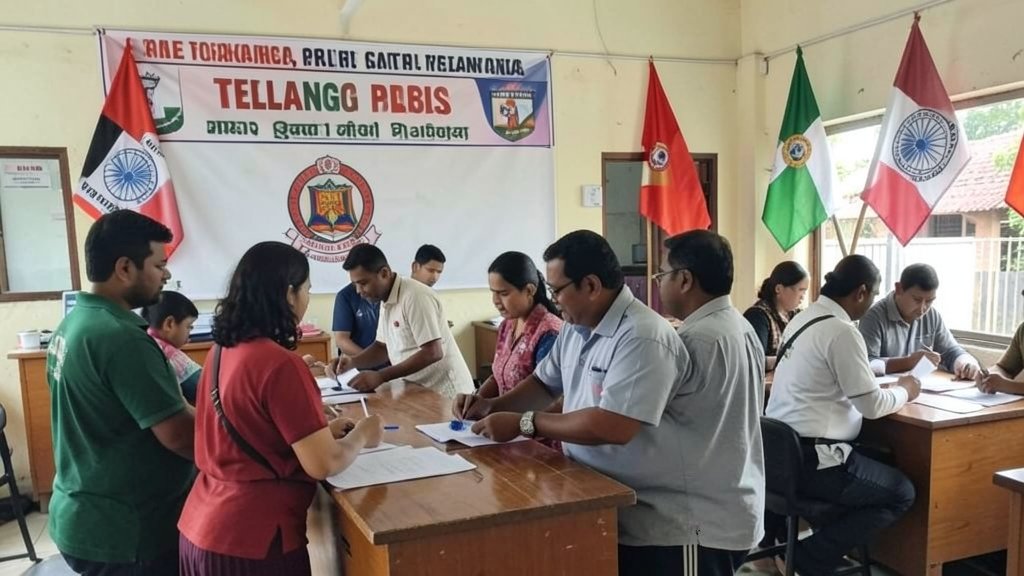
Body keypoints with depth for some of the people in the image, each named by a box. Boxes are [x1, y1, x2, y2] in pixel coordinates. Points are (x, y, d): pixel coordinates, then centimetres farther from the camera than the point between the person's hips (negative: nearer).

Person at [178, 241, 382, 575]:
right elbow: (323, 465, -21)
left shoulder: (222, 351, 3)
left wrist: (321, 430, 14)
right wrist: (361, 435, -3)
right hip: (251, 539, -8)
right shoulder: (279, 363, -22)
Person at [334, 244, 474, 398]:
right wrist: (352, 362, 0)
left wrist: (380, 376, -23)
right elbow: (383, 346, 18)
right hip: (421, 392, 8)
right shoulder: (386, 301, 8)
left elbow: (433, 353, -23)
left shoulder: (416, 297, -19)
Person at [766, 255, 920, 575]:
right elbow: (872, 406, -13)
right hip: (809, 460, -9)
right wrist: (903, 391, 8)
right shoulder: (842, 331, -17)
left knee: (876, 462, 29)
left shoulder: (804, 318, 9)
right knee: (902, 493, 8)